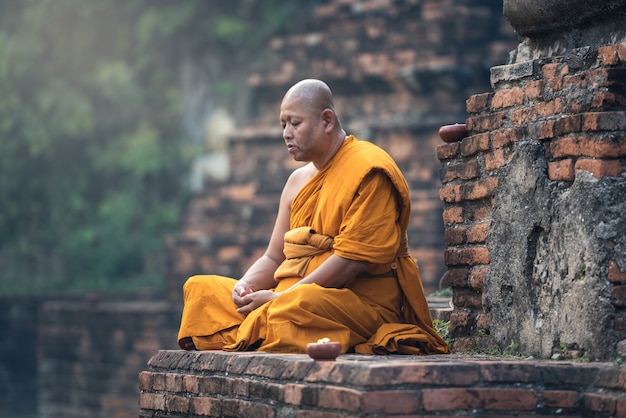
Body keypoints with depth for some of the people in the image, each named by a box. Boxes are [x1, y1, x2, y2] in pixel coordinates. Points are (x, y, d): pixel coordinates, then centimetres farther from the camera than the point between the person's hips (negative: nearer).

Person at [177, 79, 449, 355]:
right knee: (200, 288, -2)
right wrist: (247, 284, -5)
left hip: (363, 303, -9)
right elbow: (273, 258, 19)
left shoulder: (368, 171, -8)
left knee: (297, 304, -41)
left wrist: (280, 298, -18)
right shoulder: (298, 180, 19)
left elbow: (351, 261, -17)